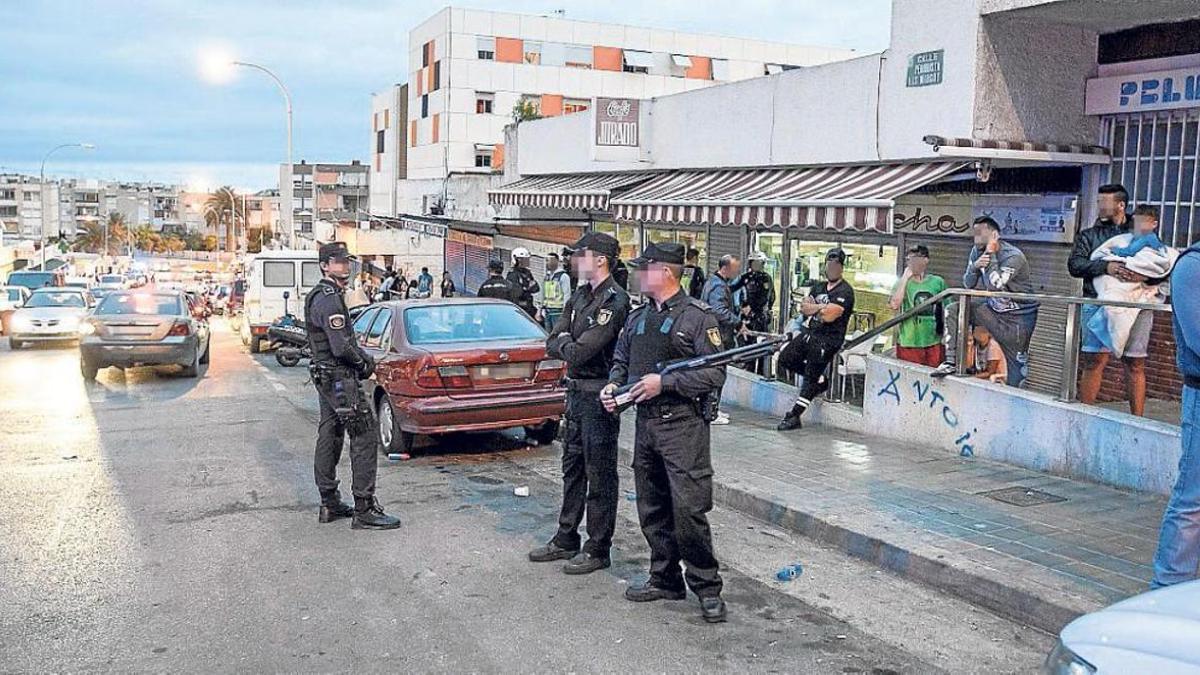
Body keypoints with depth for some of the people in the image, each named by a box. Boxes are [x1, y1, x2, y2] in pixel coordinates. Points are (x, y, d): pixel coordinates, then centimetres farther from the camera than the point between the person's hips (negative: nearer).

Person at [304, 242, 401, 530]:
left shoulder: (317, 296, 16)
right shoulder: (329, 299, -18)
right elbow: (342, 346, -24)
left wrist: (360, 358, 11)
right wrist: (365, 361, -8)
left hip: (325, 376, 11)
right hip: (340, 378, -11)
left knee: (329, 439, 14)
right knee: (364, 439, -10)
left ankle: (330, 504, 22)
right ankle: (364, 511, -10)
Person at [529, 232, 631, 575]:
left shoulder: (615, 301, -17)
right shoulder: (579, 297, 11)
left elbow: (581, 352, -22)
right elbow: (552, 343, 7)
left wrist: (566, 346, -3)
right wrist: (571, 345, -11)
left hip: (600, 395, -9)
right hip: (576, 391, 9)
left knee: (600, 475, 1)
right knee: (572, 469, 17)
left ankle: (598, 549, 11)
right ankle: (566, 539, 29)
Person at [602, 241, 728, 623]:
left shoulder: (698, 318, -7)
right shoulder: (637, 318, 15)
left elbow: (714, 375, -12)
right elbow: (620, 361, 25)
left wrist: (664, 383, -17)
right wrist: (613, 385, 3)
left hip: (682, 425, -7)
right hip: (645, 423, 7)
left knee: (688, 510, -9)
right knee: (652, 511, 12)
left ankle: (707, 588, 4)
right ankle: (665, 580, 25)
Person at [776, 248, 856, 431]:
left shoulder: (845, 291, -9)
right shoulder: (818, 287, 16)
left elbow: (830, 315, -20)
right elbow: (803, 307, 5)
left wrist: (812, 308, -3)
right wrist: (822, 308, -11)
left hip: (827, 339, -8)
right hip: (808, 332, 8)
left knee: (810, 378, -6)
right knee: (785, 359, -1)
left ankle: (794, 416, -1)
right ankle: (820, 380, 16)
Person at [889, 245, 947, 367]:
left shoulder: (938, 282, 5)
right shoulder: (902, 283, 2)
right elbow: (894, 305, -16)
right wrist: (905, 278, -12)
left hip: (934, 343, 1)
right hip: (908, 343, -1)